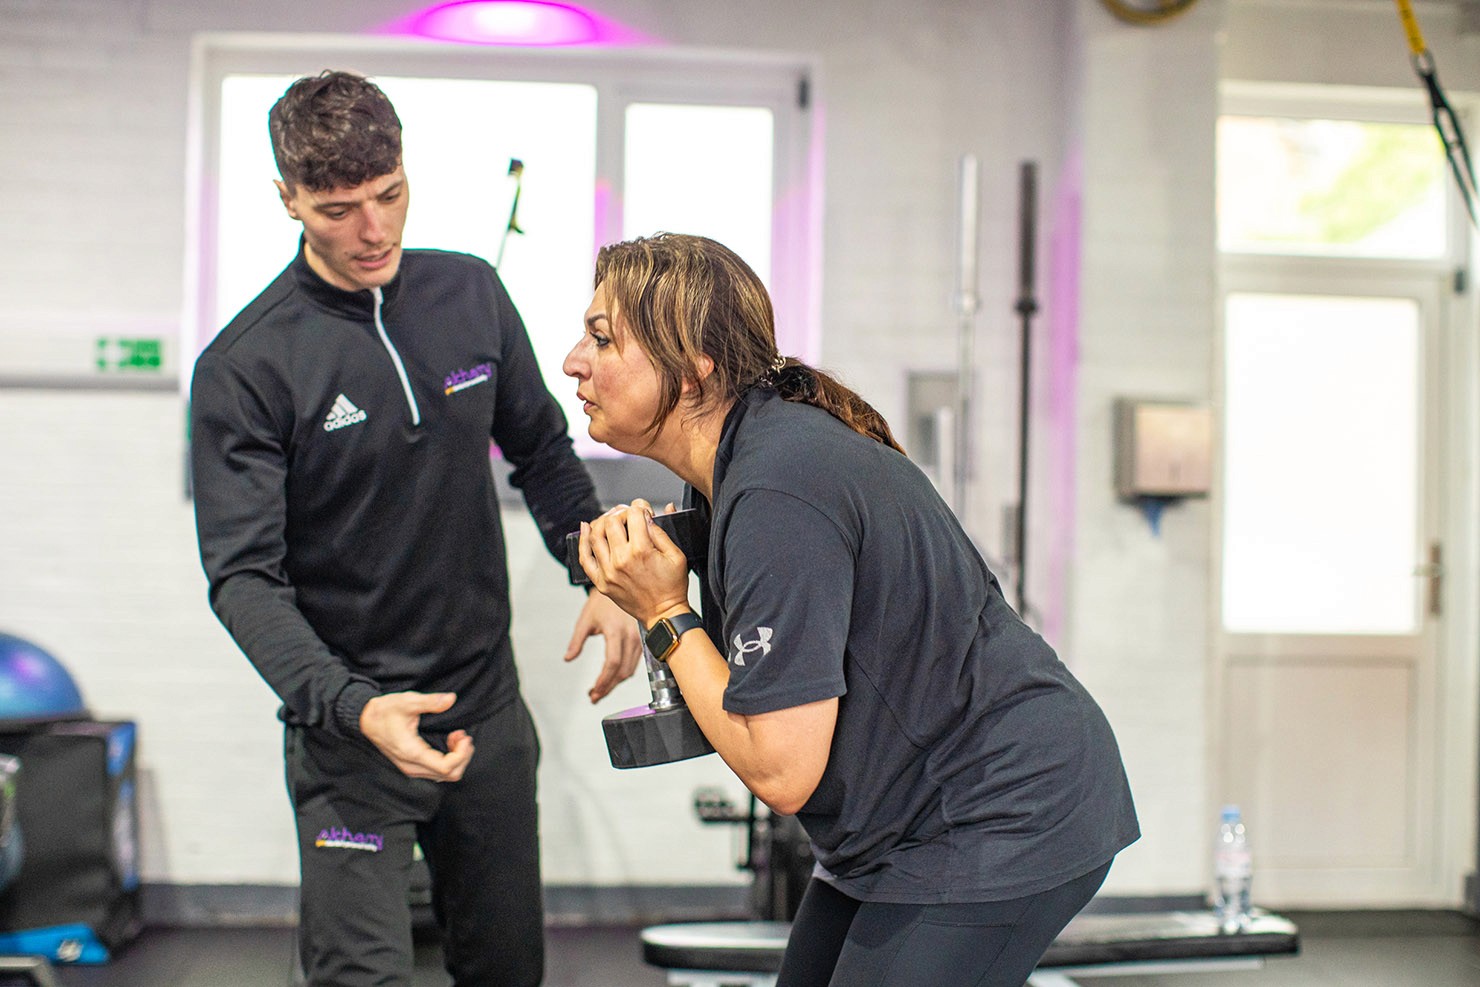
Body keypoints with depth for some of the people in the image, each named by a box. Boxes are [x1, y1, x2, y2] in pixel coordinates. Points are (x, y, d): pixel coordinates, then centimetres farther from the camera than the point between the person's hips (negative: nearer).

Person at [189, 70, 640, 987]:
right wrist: (351, 707, -31)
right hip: (350, 729, -4)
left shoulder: (471, 294, 1)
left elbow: (542, 452, 13)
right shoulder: (244, 367, -14)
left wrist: (602, 575, -4)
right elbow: (245, 576, -16)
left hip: (489, 708, 5)